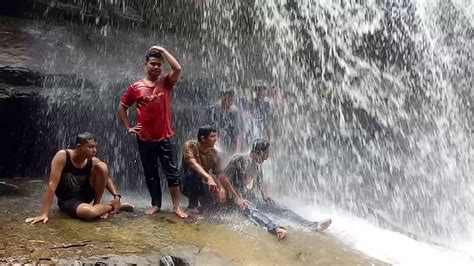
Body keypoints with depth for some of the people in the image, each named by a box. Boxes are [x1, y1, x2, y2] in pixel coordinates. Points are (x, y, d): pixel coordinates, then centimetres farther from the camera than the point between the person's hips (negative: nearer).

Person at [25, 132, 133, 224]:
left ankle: (97, 204, -6)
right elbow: (52, 184, -27)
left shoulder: (93, 161, -12)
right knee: (88, 212, -39)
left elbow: (106, 178, 2)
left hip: (85, 194, 4)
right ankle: (111, 207, -5)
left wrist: (116, 196, -15)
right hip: (67, 200, -4)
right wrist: (45, 214, -30)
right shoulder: (62, 156, -24)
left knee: (102, 166, -19)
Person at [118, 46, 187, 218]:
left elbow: (178, 69, -17)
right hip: (145, 139, 1)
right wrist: (128, 127, 4)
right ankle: (156, 204, 25)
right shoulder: (135, 87, 1)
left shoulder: (166, 82, 2)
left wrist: (162, 50, -10)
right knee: (150, 174, 11)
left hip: (166, 137, -1)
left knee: (172, 172, 1)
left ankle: (176, 206, 10)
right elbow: (122, 107, 11)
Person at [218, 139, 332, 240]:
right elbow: (223, 178, -15)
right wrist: (237, 198, -18)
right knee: (253, 211, -39)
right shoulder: (239, 160, -9)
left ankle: (314, 225, -20)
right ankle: (275, 229, -66)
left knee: (282, 209, -11)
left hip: (255, 200, 7)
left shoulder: (258, 165, 15)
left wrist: (267, 198, 6)